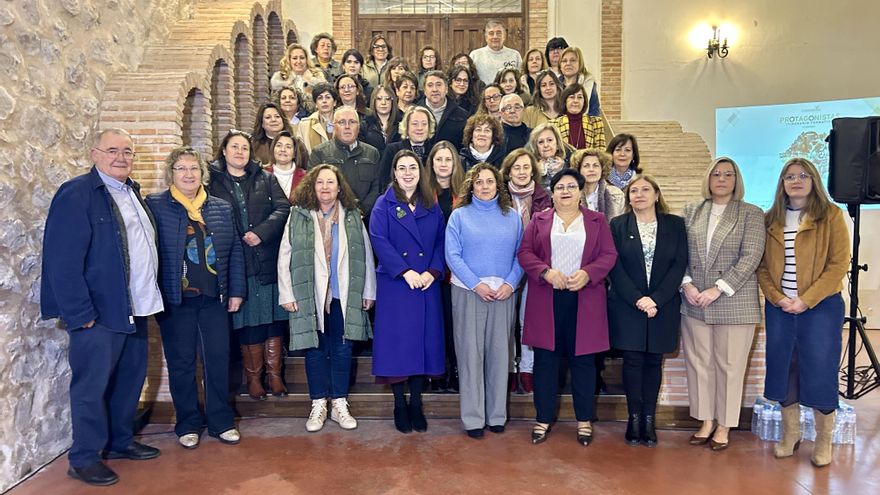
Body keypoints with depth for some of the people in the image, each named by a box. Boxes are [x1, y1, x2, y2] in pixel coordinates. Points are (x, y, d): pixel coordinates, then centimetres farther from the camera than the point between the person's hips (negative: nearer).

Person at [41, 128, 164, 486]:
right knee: (92, 385, 2)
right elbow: (63, 260, -16)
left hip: (135, 308, 8)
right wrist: (80, 314, -19)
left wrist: (148, 299, 13)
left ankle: (121, 441, 33)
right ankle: (84, 459, 17)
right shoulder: (75, 194, -11)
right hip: (99, 311, -8)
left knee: (131, 378, 16)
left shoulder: (132, 192, 14)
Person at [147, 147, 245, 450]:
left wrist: (236, 291, 4)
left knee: (219, 359, 7)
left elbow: (235, 251, 10)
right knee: (181, 363, 7)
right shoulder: (155, 206, -2)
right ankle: (188, 425, 22)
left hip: (214, 299, 3)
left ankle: (221, 421, 21)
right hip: (175, 300, -3)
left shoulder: (221, 208, 9)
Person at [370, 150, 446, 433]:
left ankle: (416, 403, 18)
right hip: (394, 284, -3)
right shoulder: (384, 204, 2)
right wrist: (405, 272, -18)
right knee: (397, 342, 0)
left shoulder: (432, 206, 11)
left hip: (427, 284, 3)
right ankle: (399, 404, 14)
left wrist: (433, 272, -10)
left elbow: (441, 242, 6)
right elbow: (379, 241, -10)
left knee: (424, 341, 5)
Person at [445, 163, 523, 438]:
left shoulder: (512, 216, 10)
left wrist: (510, 284, -9)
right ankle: (473, 418, 9)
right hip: (468, 292, -2)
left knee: (499, 353, 6)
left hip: (503, 293, 2)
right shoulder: (460, 216, 4)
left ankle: (497, 415, 18)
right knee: (470, 353, 0)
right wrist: (476, 284, -12)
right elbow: (452, 255, -4)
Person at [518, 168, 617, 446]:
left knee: (583, 359, 6)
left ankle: (584, 420, 19)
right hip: (546, 300, 0)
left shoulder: (597, 221, 10)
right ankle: (543, 418, 16)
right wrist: (546, 272, -15)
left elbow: (609, 255, 3)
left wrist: (588, 274, -14)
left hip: (584, 300, 0)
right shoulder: (539, 221, 10)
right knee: (545, 359, 5)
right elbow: (525, 253, 2)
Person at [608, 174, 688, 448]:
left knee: (653, 361, 6)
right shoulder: (618, 225, 3)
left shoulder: (675, 224, 5)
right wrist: (637, 299, -14)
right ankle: (634, 418, 12)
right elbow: (615, 267, -3)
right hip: (627, 306, -1)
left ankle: (649, 420, 15)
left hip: (663, 306, 1)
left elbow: (679, 265, -2)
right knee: (633, 361, 2)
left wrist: (657, 300, -12)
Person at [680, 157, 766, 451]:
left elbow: (751, 256, -9)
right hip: (694, 302, 3)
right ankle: (705, 421, 22)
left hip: (733, 303, -3)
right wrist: (686, 284, -8)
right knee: (699, 363, 8)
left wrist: (718, 289, -15)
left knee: (729, 366, 5)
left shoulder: (751, 214, 0)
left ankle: (723, 426, 19)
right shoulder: (691, 212, 10)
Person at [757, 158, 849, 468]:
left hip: (821, 306, -3)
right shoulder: (770, 220, 7)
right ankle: (790, 435, 24)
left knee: (819, 372, 2)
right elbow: (762, 265, 6)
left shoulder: (830, 215, -2)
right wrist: (777, 297, -10)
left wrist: (806, 300, -15)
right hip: (779, 308, 3)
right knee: (783, 370, 9)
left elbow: (839, 264, -8)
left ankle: (823, 442, 18)